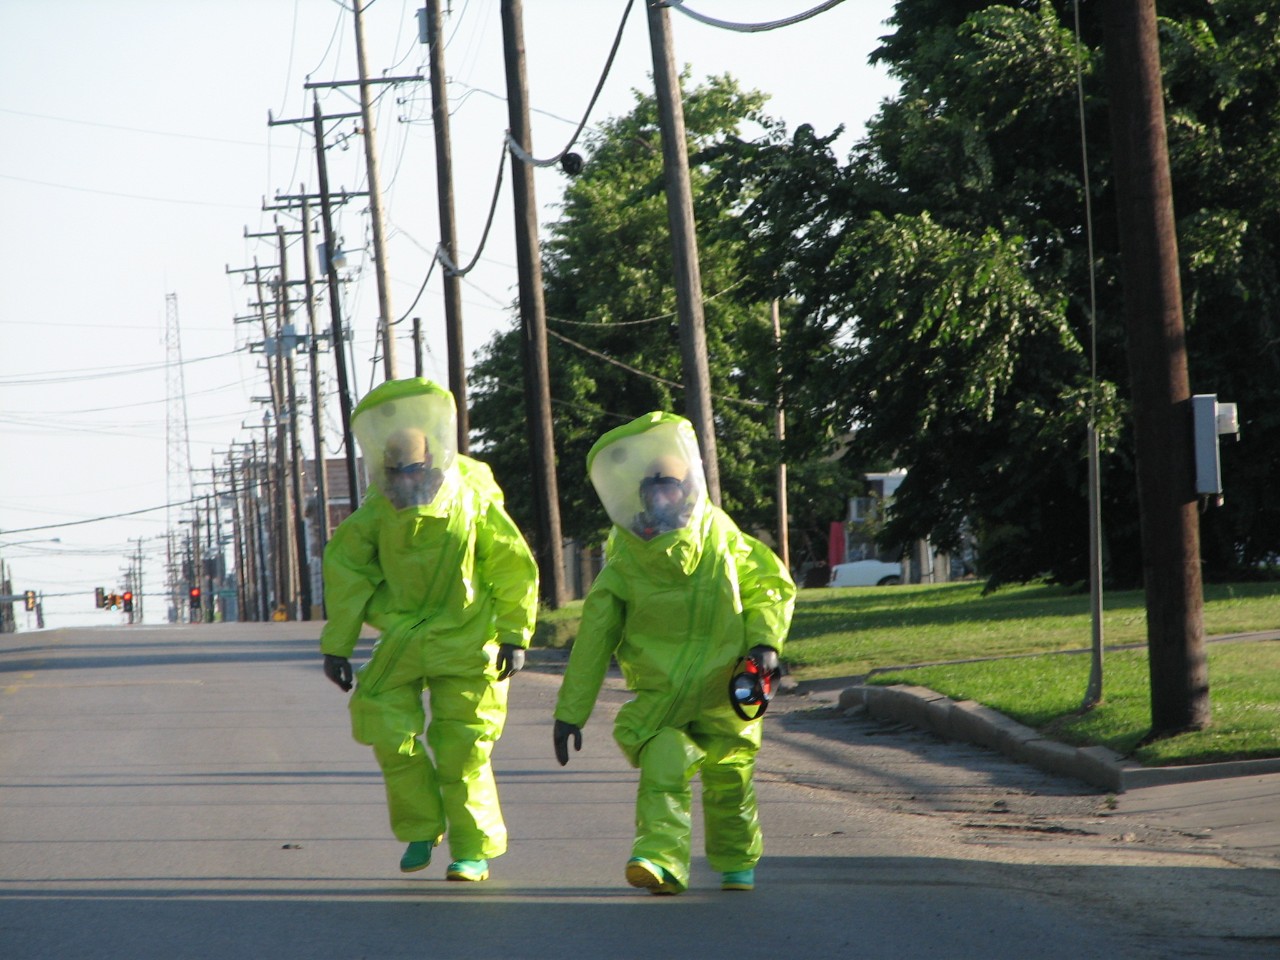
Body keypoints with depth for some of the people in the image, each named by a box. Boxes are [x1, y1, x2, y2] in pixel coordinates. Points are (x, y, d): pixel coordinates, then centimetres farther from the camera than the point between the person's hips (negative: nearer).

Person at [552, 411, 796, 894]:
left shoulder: (722, 539, -4)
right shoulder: (623, 564, -7)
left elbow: (771, 587, 5)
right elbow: (594, 638, -2)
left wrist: (764, 640, -15)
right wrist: (570, 711, -1)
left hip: (725, 694, 2)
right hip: (659, 696, -2)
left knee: (728, 782, 13)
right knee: (662, 769, -25)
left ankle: (737, 861, 37)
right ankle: (661, 859, -38)